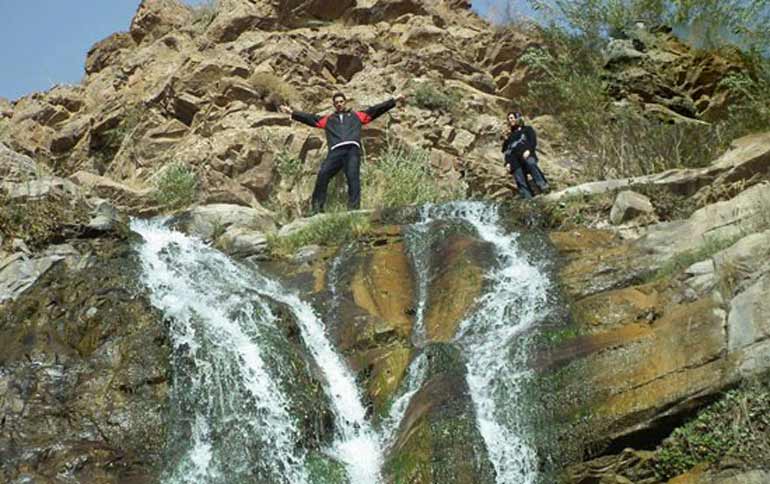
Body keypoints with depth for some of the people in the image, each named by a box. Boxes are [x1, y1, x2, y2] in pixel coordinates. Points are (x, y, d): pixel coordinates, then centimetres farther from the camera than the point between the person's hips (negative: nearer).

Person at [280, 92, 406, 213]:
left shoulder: (357, 115, 29)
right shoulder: (327, 119, 31)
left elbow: (375, 110, 25)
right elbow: (310, 118, 28)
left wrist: (394, 100, 19)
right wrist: (292, 112, 22)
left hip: (352, 149, -1)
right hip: (335, 151, 1)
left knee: (353, 177, -19)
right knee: (323, 175, -18)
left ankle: (354, 208, -27)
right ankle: (317, 207, -17)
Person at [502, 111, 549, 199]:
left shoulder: (527, 129, 25)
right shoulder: (509, 136, 37)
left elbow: (533, 140, 7)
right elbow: (506, 151, 29)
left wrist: (529, 150, -13)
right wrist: (507, 162, 10)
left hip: (526, 154, -4)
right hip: (515, 161, 4)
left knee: (531, 164, -39)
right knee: (520, 182, -16)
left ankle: (543, 186, -50)